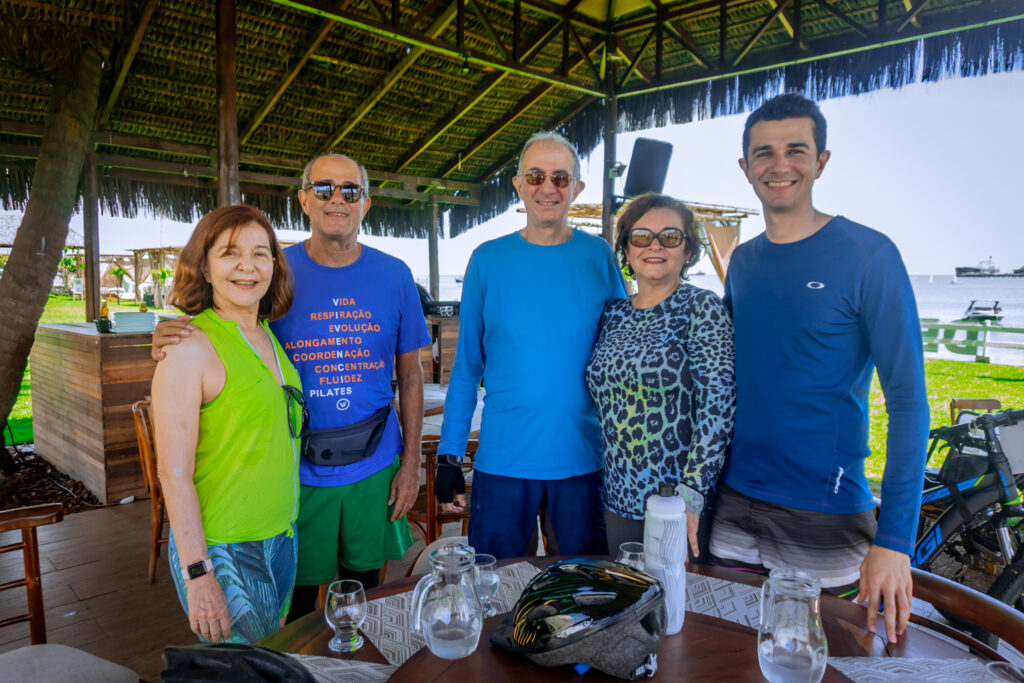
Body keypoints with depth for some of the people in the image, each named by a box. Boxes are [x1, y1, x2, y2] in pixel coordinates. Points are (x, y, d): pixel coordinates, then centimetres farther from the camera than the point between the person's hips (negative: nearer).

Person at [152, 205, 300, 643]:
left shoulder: (268, 335, 5)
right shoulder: (191, 347, -17)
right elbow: (174, 472, -18)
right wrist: (197, 575, -18)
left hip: (281, 538, 7)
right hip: (223, 552, -7)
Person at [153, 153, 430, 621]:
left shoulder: (394, 276, 0)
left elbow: (409, 375, 4)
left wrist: (411, 462, 1)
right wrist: (173, 341, -22)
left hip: (374, 467, 2)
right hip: (297, 471, -1)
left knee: (363, 582, 19)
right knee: (297, 593, 12)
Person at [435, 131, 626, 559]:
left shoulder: (599, 256, 0)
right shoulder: (488, 260, 0)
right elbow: (466, 365, 3)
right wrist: (449, 453, 0)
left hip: (584, 460, 1)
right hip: (502, 460, 0)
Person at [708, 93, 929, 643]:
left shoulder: (868, 256, -11)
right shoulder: (742, 261, 4)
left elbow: (908, 399, -13)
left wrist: (895, 538, -17)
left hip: (825, 516, -4)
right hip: (735, 504, 5)